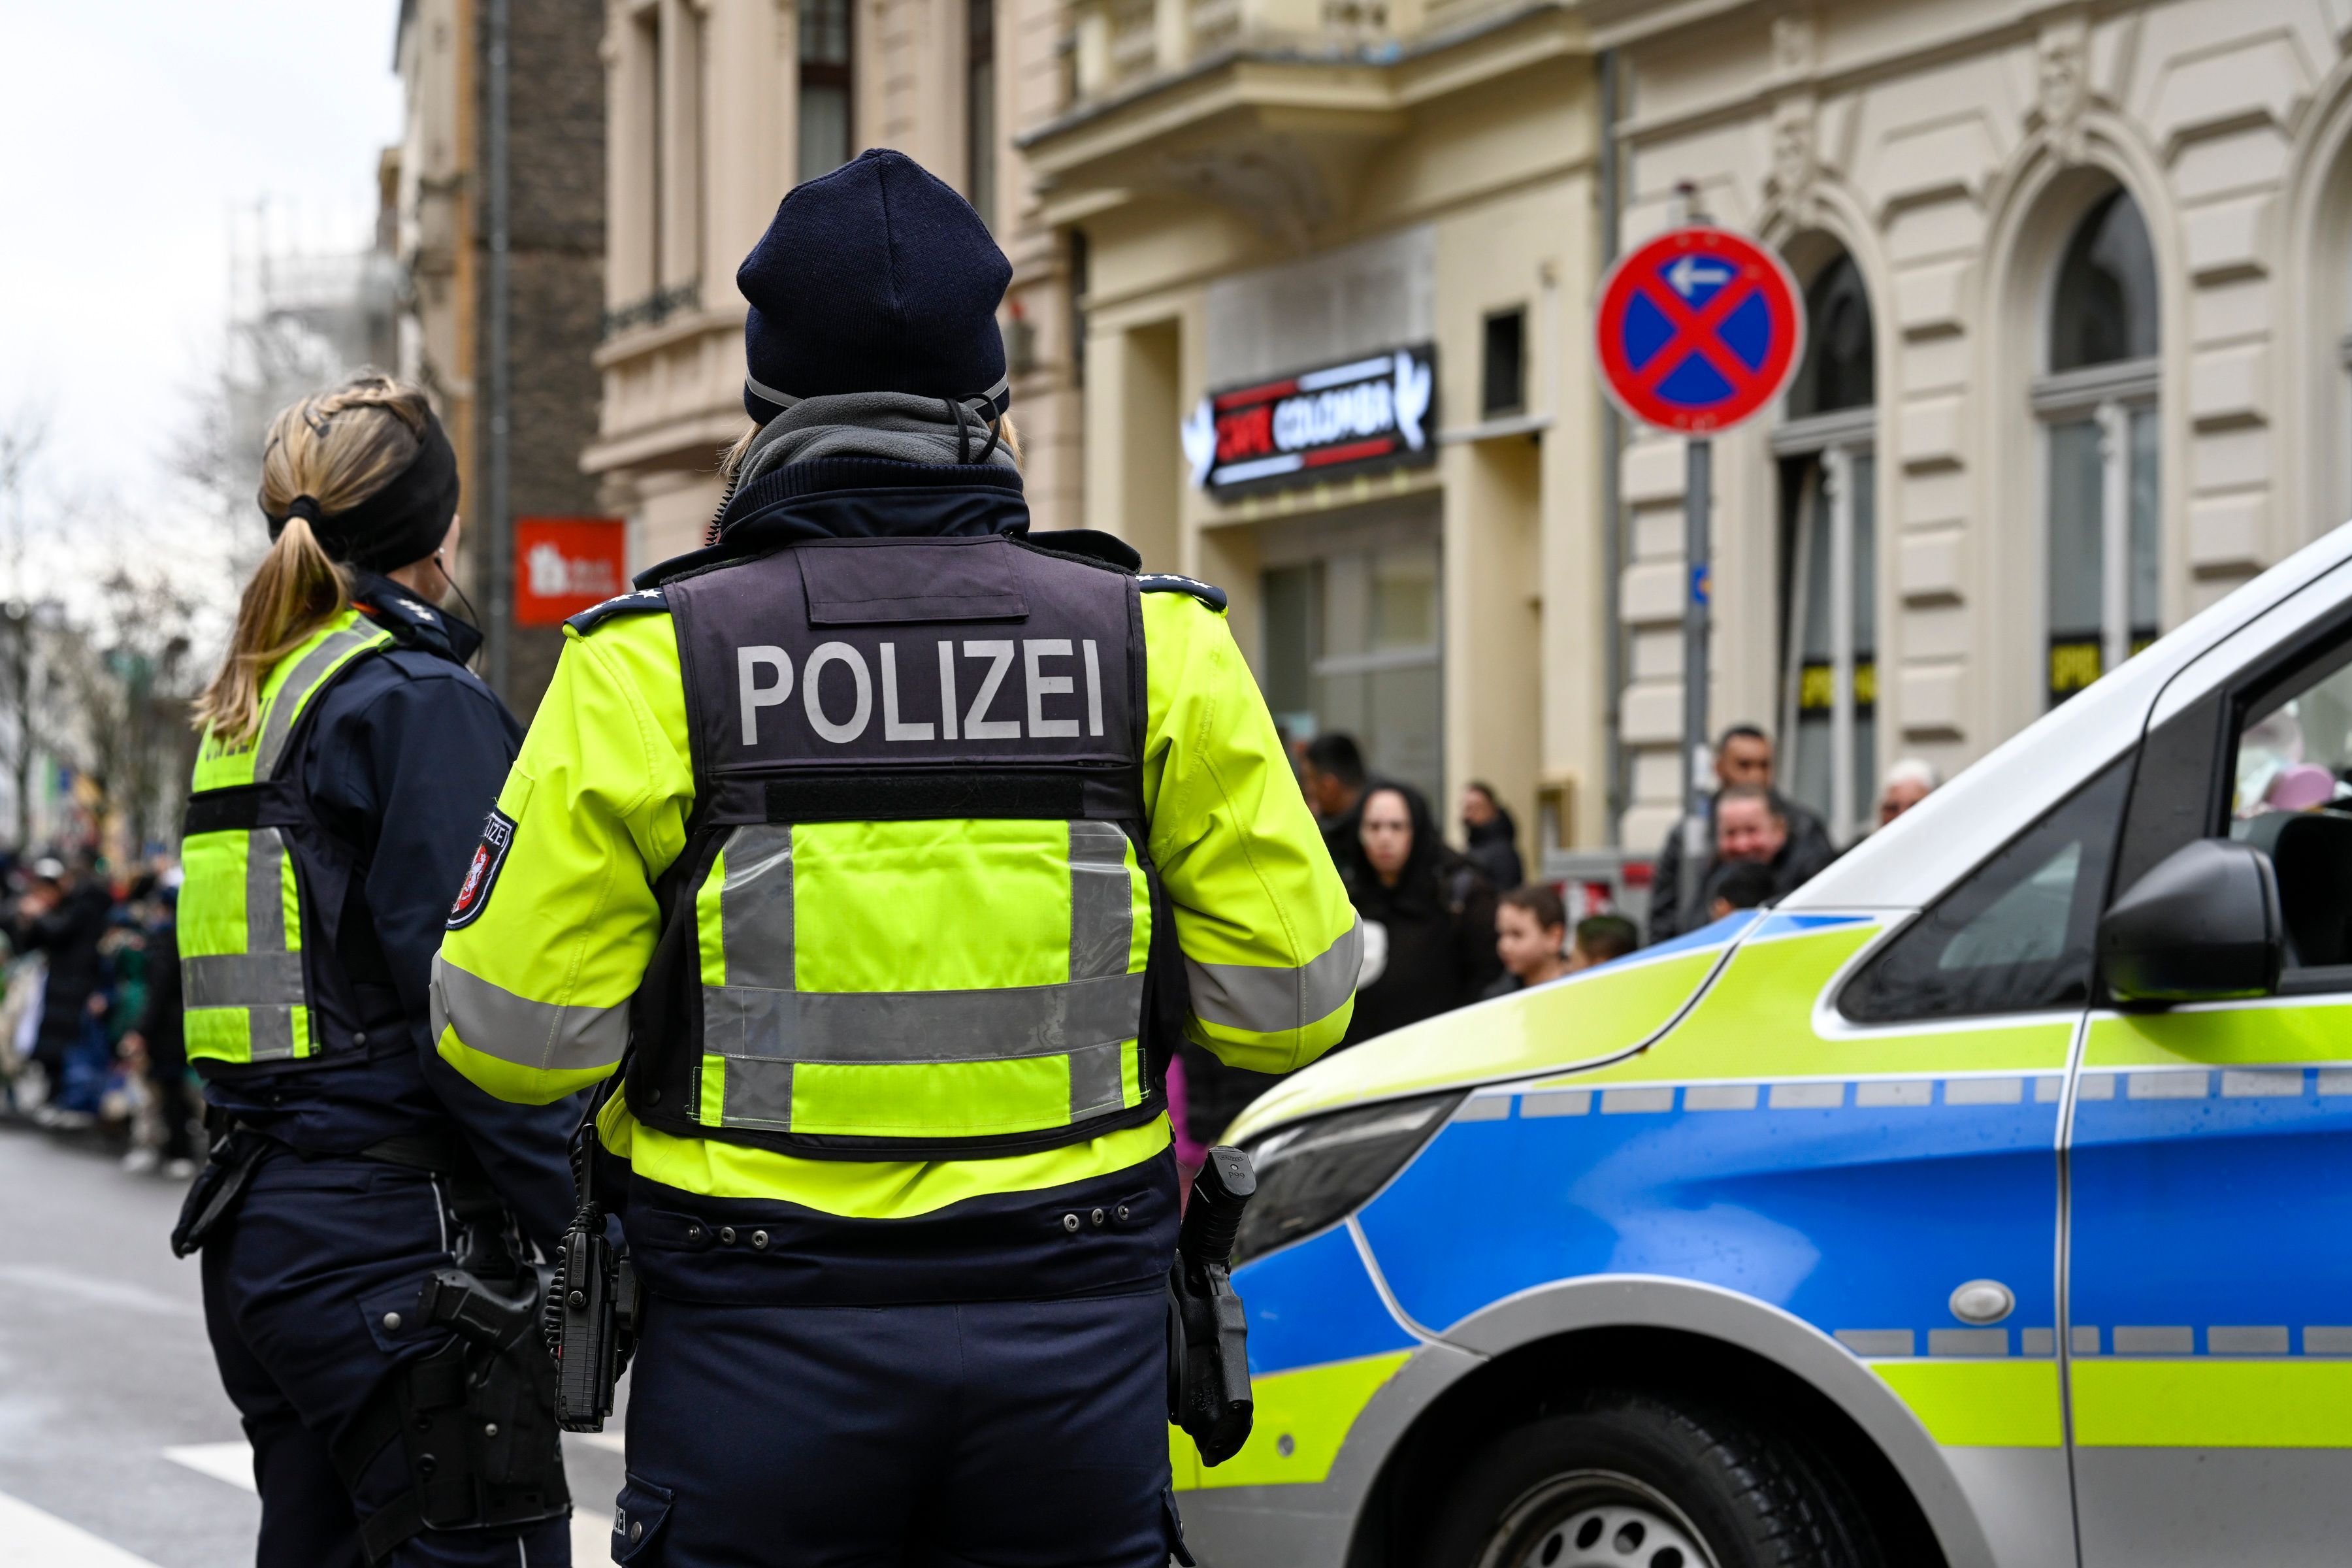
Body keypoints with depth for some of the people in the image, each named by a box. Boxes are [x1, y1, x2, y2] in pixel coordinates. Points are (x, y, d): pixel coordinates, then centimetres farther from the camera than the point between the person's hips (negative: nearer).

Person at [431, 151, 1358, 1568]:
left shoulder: (649, 665, -5)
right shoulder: (1161, 647, -1)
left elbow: (515, 1038, -5)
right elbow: (1287, 1004, -1)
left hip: (761, 1345, -1)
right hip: (1075, 1342, 1)